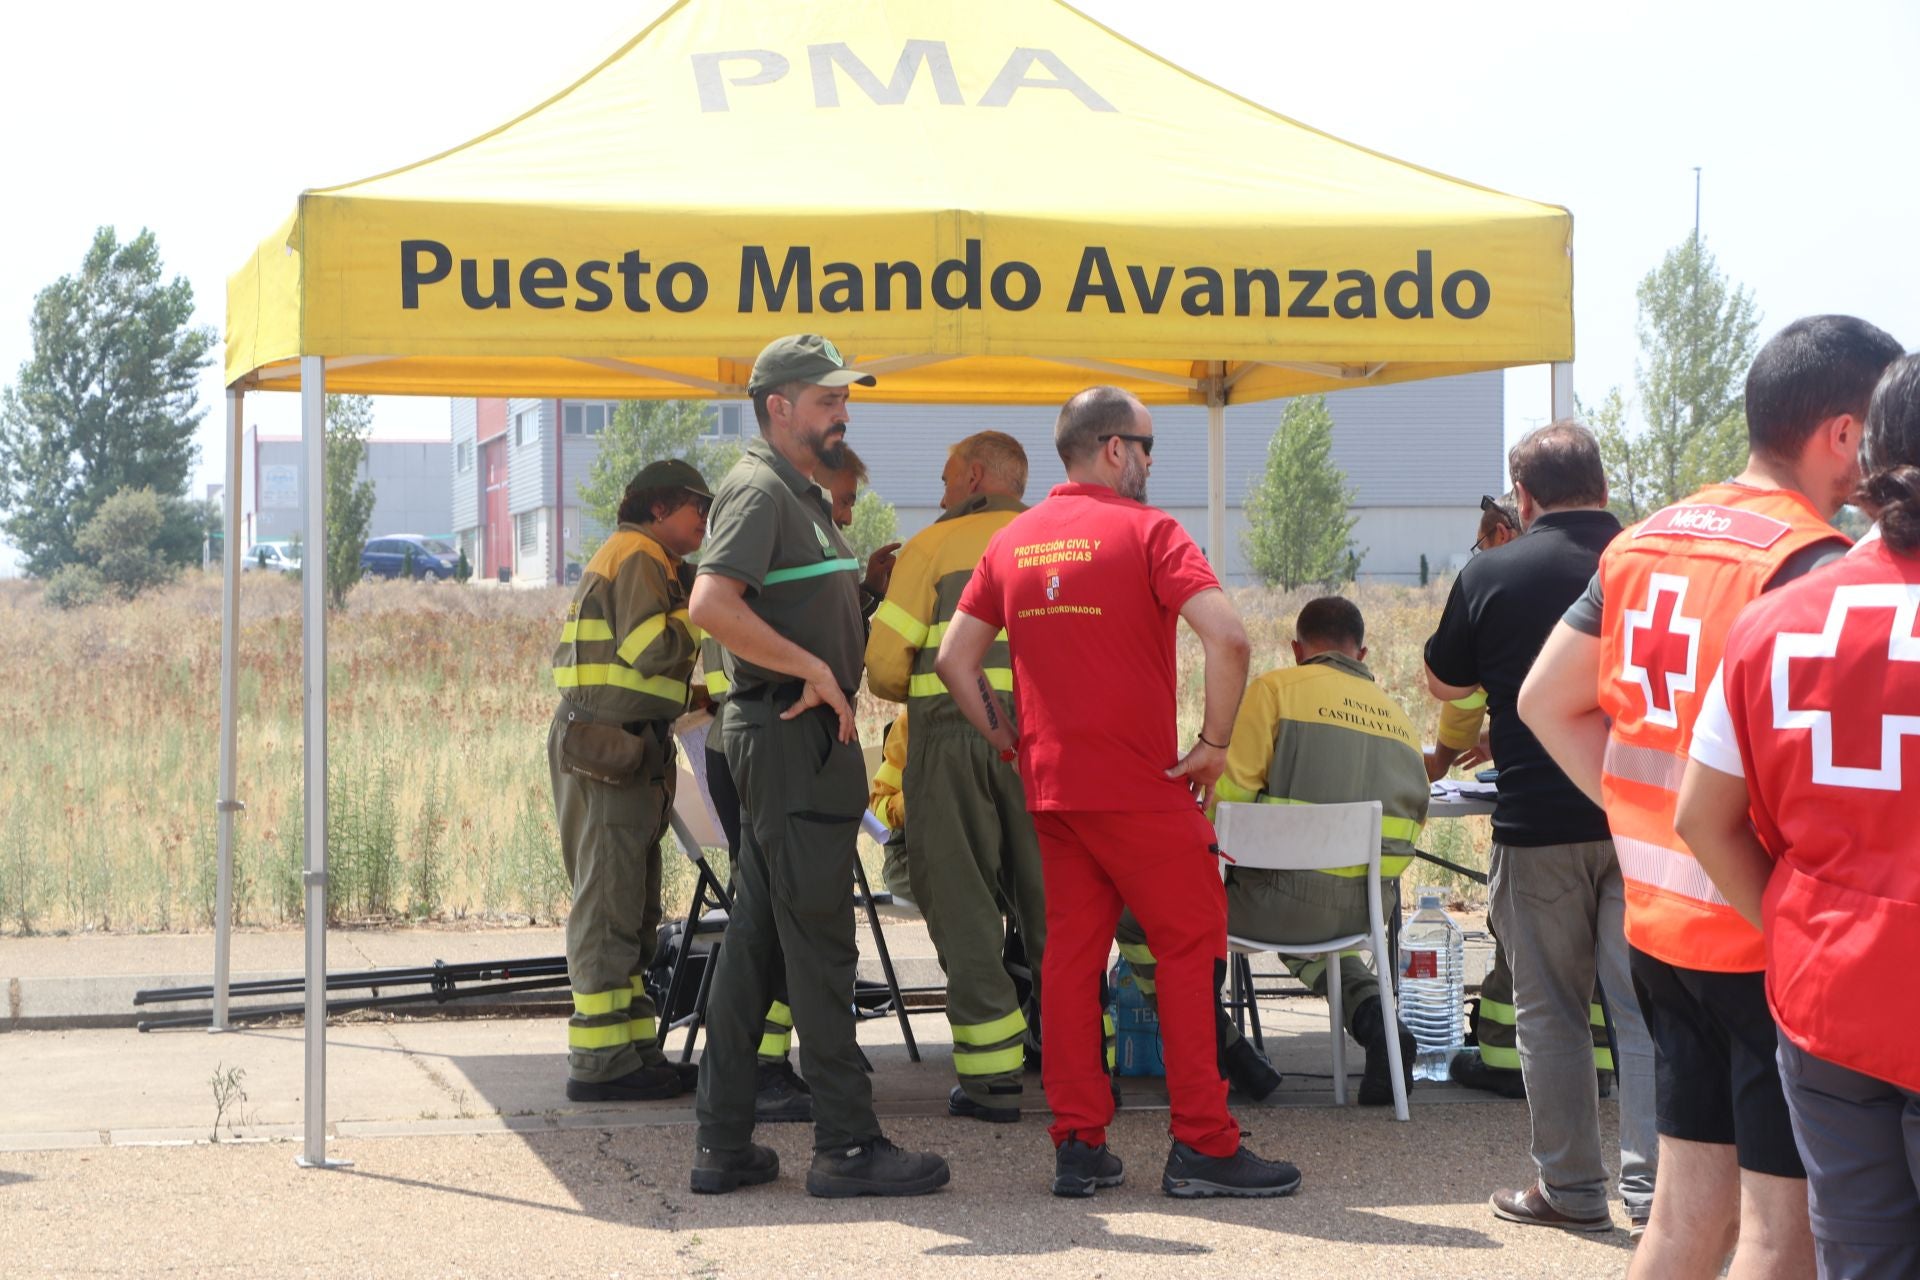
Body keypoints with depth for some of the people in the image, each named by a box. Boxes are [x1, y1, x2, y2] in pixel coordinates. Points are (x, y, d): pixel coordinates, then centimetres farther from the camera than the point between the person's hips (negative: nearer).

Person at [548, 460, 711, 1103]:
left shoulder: (631, 558, 24)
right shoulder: (641, 558, -8)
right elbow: (650, 648, -20)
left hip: (624, 753, 11)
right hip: (610, 747, -11)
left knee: (632, 907, 13)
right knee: (609, 903, -10)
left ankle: (633, 1049, 18)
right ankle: (601, 1061, -10)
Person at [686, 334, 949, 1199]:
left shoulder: (799, 494, 21)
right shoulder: (758, 489, -12)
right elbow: (712, 606, -26)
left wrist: (831, 683, 14)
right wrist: (813, 670, -21)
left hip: (801, 734, 10)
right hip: (790, 734, -10)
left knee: (752, 940, 10)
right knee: (817, 940, -6)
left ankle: (724, 1143, 14)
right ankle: (847, 1144, -2)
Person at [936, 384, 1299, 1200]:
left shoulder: (1013, 542, 11)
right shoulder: (1145, 530, -8)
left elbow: (954, 659, 12)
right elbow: (1227, 636, -21)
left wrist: (1013, 743, 14)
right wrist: (1215, 743, -12)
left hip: (1051, 788, 6)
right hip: (1143, 788, -6)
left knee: (1072, 952, 10)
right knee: (1192, 947, 1)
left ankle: (1078, 1144, 10)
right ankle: (1201, 1146, 0)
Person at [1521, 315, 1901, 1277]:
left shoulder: (1646, 542, 9)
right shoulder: (1815, 564, -16)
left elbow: (1546, 702, 14)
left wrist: (1649, 814, 10)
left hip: (1662, 926, 8)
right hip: (1777, 940, -8)